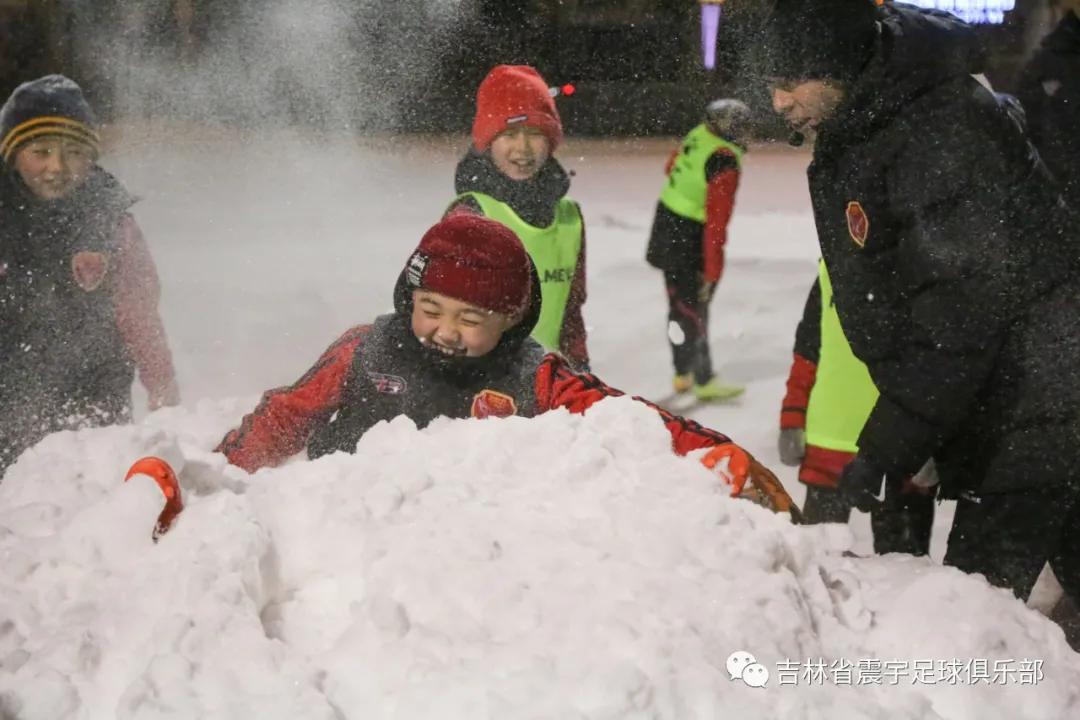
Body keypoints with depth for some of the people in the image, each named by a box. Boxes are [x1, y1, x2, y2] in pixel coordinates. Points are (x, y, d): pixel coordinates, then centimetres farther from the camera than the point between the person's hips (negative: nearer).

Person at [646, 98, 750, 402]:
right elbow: (716, 221, -24)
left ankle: (684, 374, 27)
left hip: (666, 225, 8)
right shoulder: (725, 164, -24)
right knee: (693, 309, -2)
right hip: (689, 240, -8)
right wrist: (712, 270, -20)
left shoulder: (697, 136, -1)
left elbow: (672, 167, 19)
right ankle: (702, 380, 5)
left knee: (682, 305, 17)